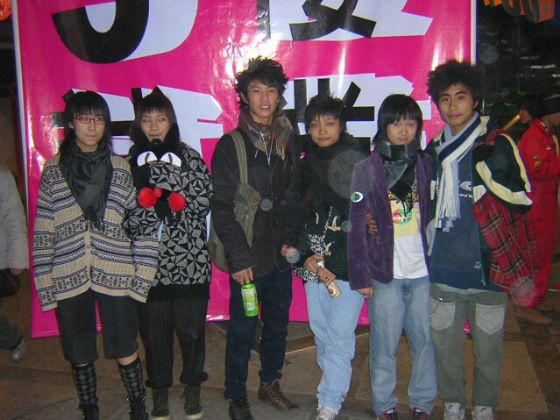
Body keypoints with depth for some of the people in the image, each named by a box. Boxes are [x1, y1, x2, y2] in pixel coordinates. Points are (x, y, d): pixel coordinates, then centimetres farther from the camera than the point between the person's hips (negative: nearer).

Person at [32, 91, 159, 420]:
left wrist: (143, 274, -4)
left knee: (126, 354, 4)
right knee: (81, 356, 12)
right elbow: (43, 231, 4)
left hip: (115, 278, -1)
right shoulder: (54, 171, 4)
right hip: (70, 279, 1)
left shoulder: (122, 168, 3)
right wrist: (45, 281, 0)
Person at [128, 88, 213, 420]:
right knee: (155, 330, 9)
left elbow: (203, 199, -8)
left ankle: (192, 388, 28)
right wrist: (164, 207, -17)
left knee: (191, 328, 6)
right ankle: (160, 392, 28)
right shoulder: (131, 163, 6)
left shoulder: (190, 157, 4)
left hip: (189, 261, -1)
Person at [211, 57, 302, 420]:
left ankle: (270, 383, 36)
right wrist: (239, 257, -14)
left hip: (281, 254, 5)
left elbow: (295, 196, 10)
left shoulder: (288, 141, 8)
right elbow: (221, 207, -10)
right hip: (248, 258, -4)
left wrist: (292, 239, -1)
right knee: (243, 331, 5)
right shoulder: (231, 145, -6)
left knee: (278, 325, 17)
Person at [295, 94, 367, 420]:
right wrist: (306, 256, -2)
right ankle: (337, 385, 30)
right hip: (314, 262, 5)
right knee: (321, 331, 11)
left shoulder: (359, 161, -3)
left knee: (340, 334, -4)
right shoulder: (307, 165, 12)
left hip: (349, 263, -5)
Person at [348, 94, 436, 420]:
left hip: (422, 270, 3)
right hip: (385, 273, -2)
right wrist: (360, 276, -8)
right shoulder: (367, 170, -3)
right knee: (385, 344, 5)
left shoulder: (426, 165, 7)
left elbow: (434, 217, 9)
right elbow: (358, 227, -5)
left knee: (425, 340, 9)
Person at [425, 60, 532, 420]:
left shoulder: (498, 146, -4)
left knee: (488, 347, 6)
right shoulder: (434, 151, 11)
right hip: (443, 269, 4)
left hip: (489, 266, -4)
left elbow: (524, 201, -7)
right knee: (446, 344, 12)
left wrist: (487, 171, -18)